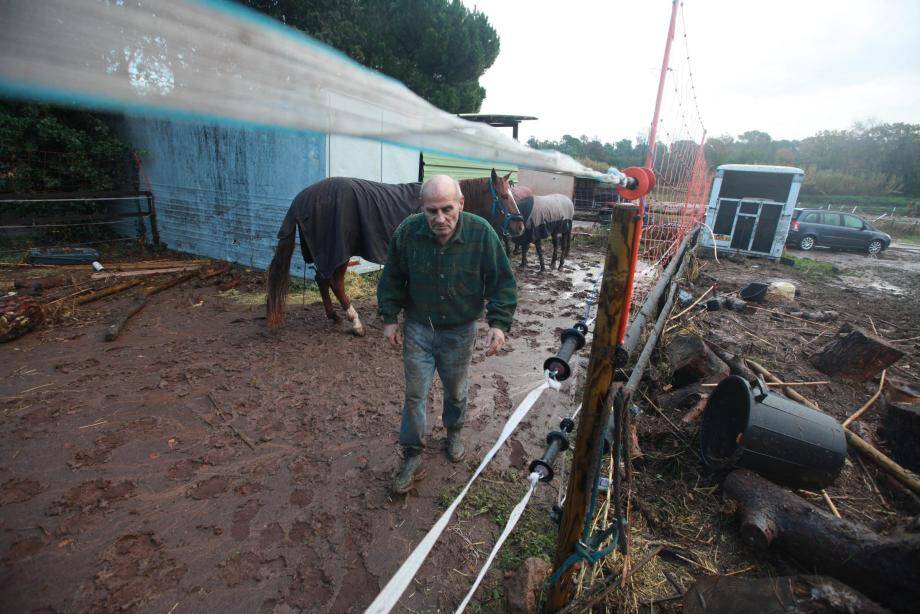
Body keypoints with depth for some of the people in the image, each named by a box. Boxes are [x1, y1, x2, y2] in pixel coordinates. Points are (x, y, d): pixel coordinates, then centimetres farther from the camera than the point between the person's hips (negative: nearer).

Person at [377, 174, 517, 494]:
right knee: (415, 394, 5)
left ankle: (453, 432, 48)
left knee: (456, 391, 19)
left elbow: (503, 282, -10)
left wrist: (499, 323, -18)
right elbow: (392, 278, 0)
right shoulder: (407, 231, -15)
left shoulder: (481, 233, -18)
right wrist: (389, 317, -1)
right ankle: (412, 455, 25)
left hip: (460, 332, 0)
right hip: (418, 328, 0)